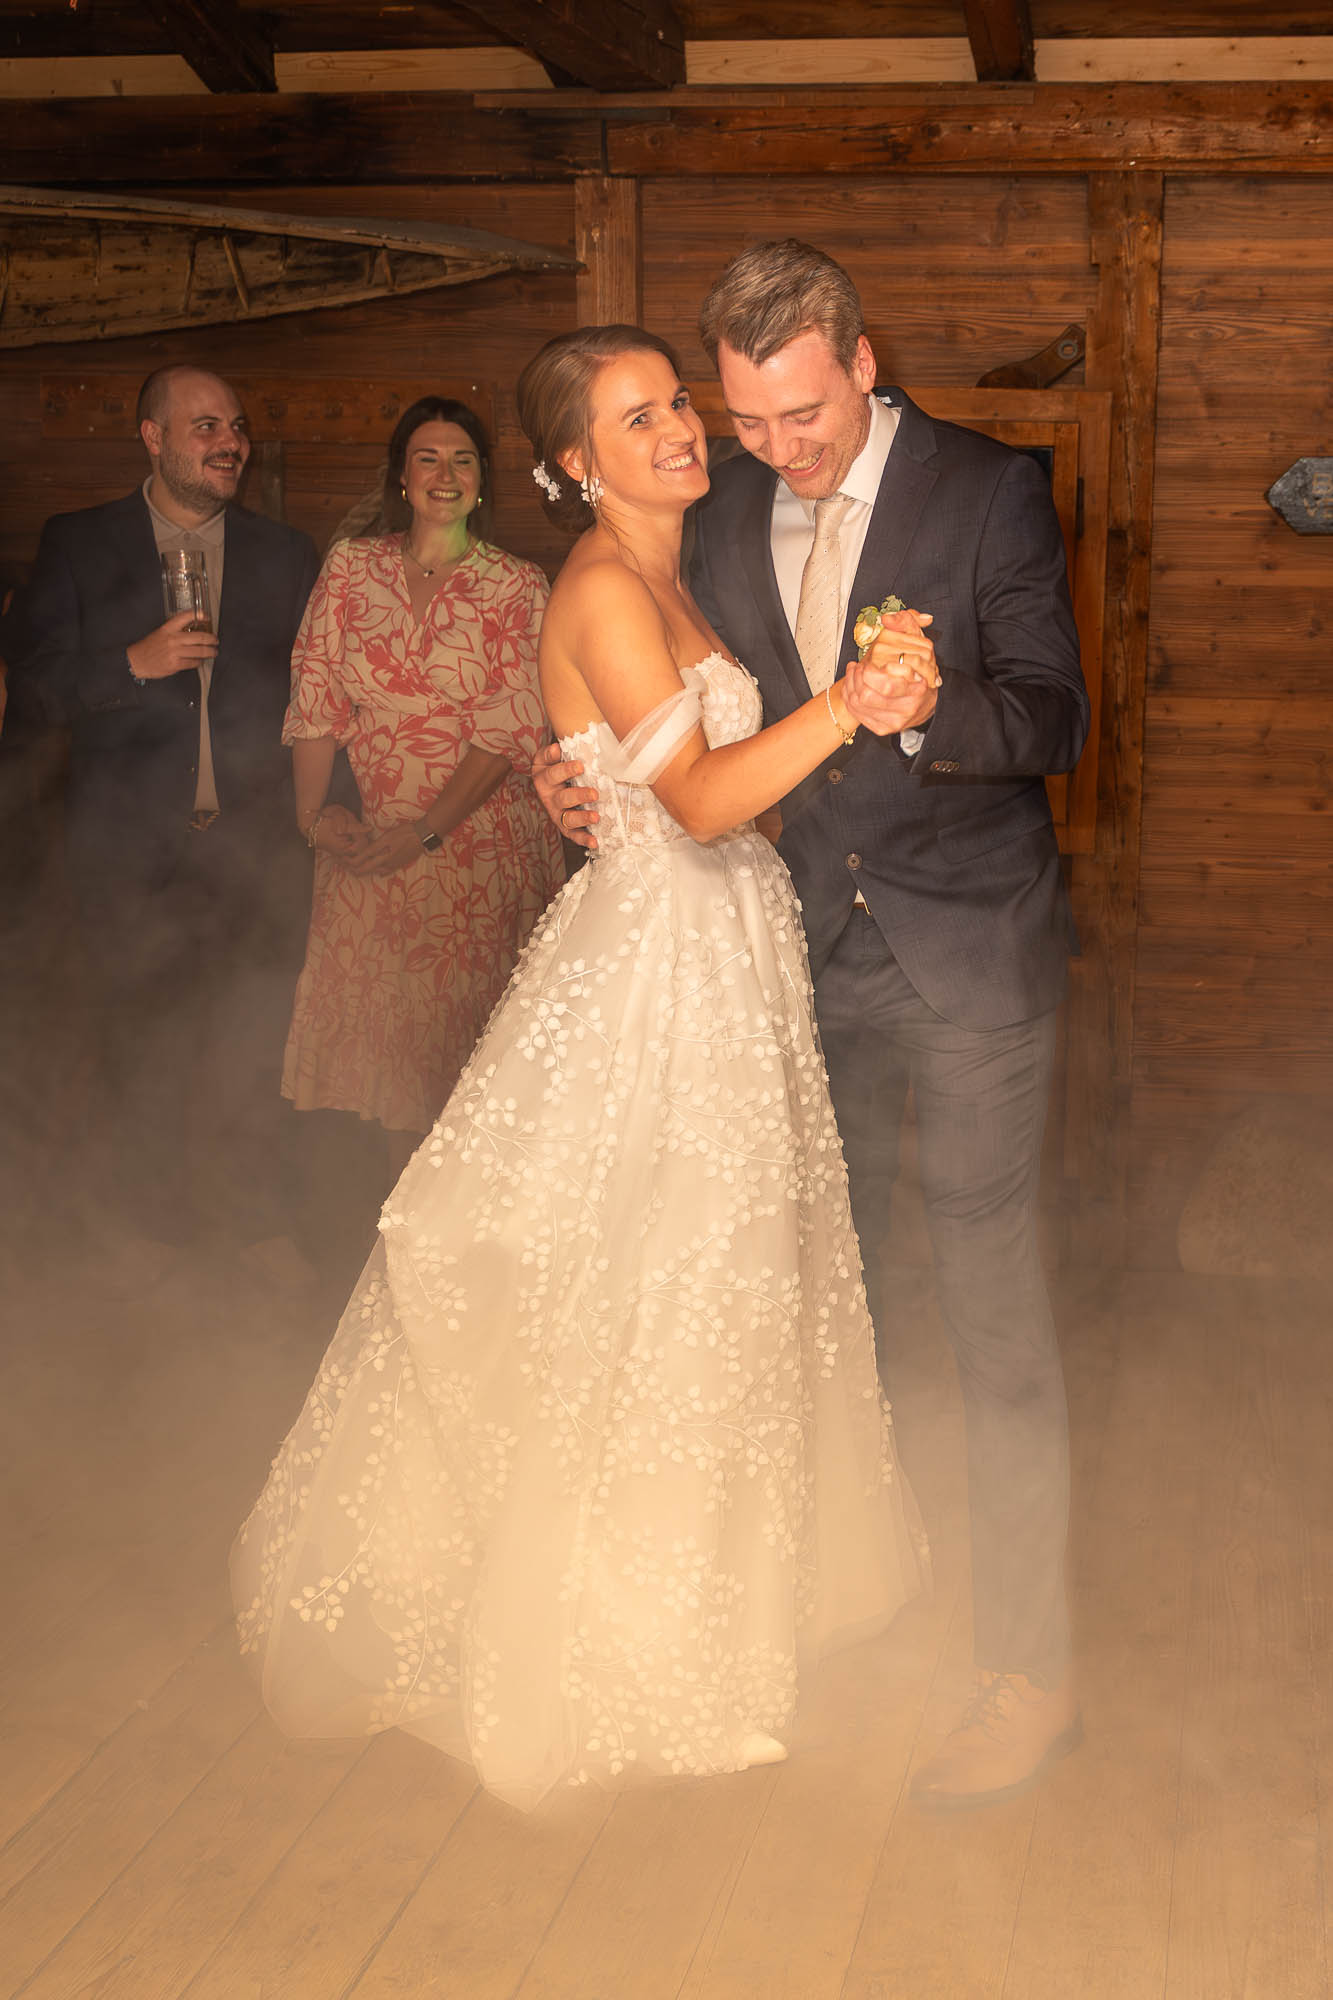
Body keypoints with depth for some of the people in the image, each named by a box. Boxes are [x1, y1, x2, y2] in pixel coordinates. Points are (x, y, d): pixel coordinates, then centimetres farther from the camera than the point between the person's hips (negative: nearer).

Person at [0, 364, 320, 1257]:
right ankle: (146, 1234, 26)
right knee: (141, 1064, 10)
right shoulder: (78, 545, 2)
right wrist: (134, 665, -18)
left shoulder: (285, 553, 9)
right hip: (130, 856, -1)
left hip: (254, 852, 1)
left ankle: (251, 1232, 21)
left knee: (248, 1067, 6)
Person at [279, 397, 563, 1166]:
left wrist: (426, 830, -15)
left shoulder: (518, 588, 0)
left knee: (477, 1037, 1)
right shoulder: (350, 568, 7)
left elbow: (512, 728, -8)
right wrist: (314, 810, -6)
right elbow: (314, 697, 6)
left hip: (484, 838, -2)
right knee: (389, 1028, 6)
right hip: (374, 846, 2)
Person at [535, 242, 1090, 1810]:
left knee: (991, 1311, -3)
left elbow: (1055, 719, -13)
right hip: (811, 956, 6)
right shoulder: (725, 517, 6)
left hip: (967, 956, -5)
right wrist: (593, 784, -4)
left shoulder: (990, 491, -9)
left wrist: (931, 708, -33)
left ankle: (1028, 1673, 10)